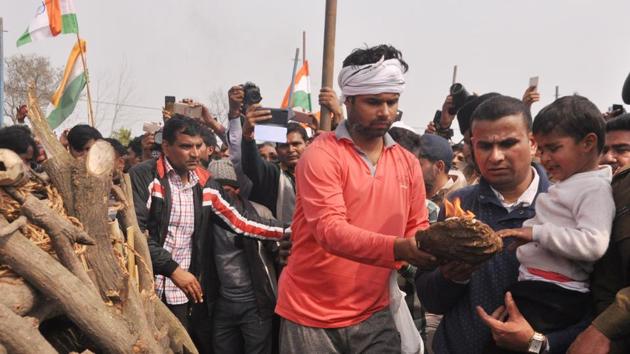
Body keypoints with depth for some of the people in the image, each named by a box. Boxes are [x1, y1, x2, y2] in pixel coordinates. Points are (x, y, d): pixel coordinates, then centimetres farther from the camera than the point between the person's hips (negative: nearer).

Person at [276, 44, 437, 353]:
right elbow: (330, 230, -25)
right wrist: (400, 249, -37)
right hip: (312, 314, -4)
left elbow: (417, 229, 9)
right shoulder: (321, 155, -14)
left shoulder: (408, 163, 4)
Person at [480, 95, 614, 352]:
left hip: (554, 297, -9)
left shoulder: (594, 187, -10)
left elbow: (594, 244, -23)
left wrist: (537, 232, -23)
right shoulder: (566, 184, 18)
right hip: (534, 285, 9)